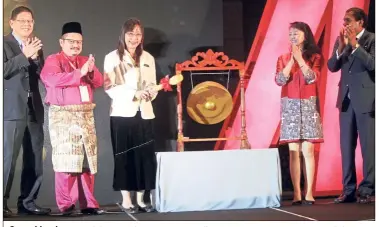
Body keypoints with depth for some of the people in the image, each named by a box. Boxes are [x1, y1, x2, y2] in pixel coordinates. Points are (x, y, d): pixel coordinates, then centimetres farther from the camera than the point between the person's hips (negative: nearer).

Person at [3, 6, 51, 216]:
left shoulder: (35, 46, 17)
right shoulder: (4, 43, -1)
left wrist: (36, 57, -6)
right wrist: (24, 55, -18)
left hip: (34, 109, 6)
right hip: (12, 110, -6)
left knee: (35, 160, 8)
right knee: (8, 158, -10)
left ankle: (27, 201, 16)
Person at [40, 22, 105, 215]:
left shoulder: (86, 61, 19)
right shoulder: (53, 60, 1)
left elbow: (98, 82, 10)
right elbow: (53, 79, -18)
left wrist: (92, 71, -11)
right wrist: (79, 72, -22)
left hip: (86, 115, 6)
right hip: (63, 116, -6)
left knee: (87, 160, 4)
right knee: (66, 159, -9)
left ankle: (88, 203, 9)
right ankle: (66, 204, -5)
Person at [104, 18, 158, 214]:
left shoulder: (148, 58, 14)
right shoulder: (112, 58, 0)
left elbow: (152, 85, 13)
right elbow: (110, 88, -8)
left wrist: (149, 93, -10)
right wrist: (135, 94, -20)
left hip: (144, 113, 4)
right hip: (122, 113, -4)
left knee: (145, 156, 1)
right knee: (124, 157, -2)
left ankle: (141, 199, 9)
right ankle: (126, 200, 4)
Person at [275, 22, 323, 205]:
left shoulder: (315, 56, 5)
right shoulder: (283, 58, 9)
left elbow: (312, 78, -10)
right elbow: (280, 80, -5)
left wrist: (299, 58, -12)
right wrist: (292, 59, -9)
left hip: (308, 105, -1)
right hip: (290, 106, 1)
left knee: (307, 150, -7)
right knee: (294, 151, -2)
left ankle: (309, 193, -4)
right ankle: (297, 193, -2)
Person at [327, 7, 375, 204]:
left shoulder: (372, 39, -5)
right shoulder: (341, 39, 10)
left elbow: (373, 64, -18)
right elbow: (332, 67, 5)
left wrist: (355, 45, -20)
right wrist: (340, 48, -10)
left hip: (366, 99, -6)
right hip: (346, 99, 6)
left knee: (368, 146, -3)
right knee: (346, 146, 7)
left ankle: (367, 190, 2)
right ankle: (348, 190, 13)